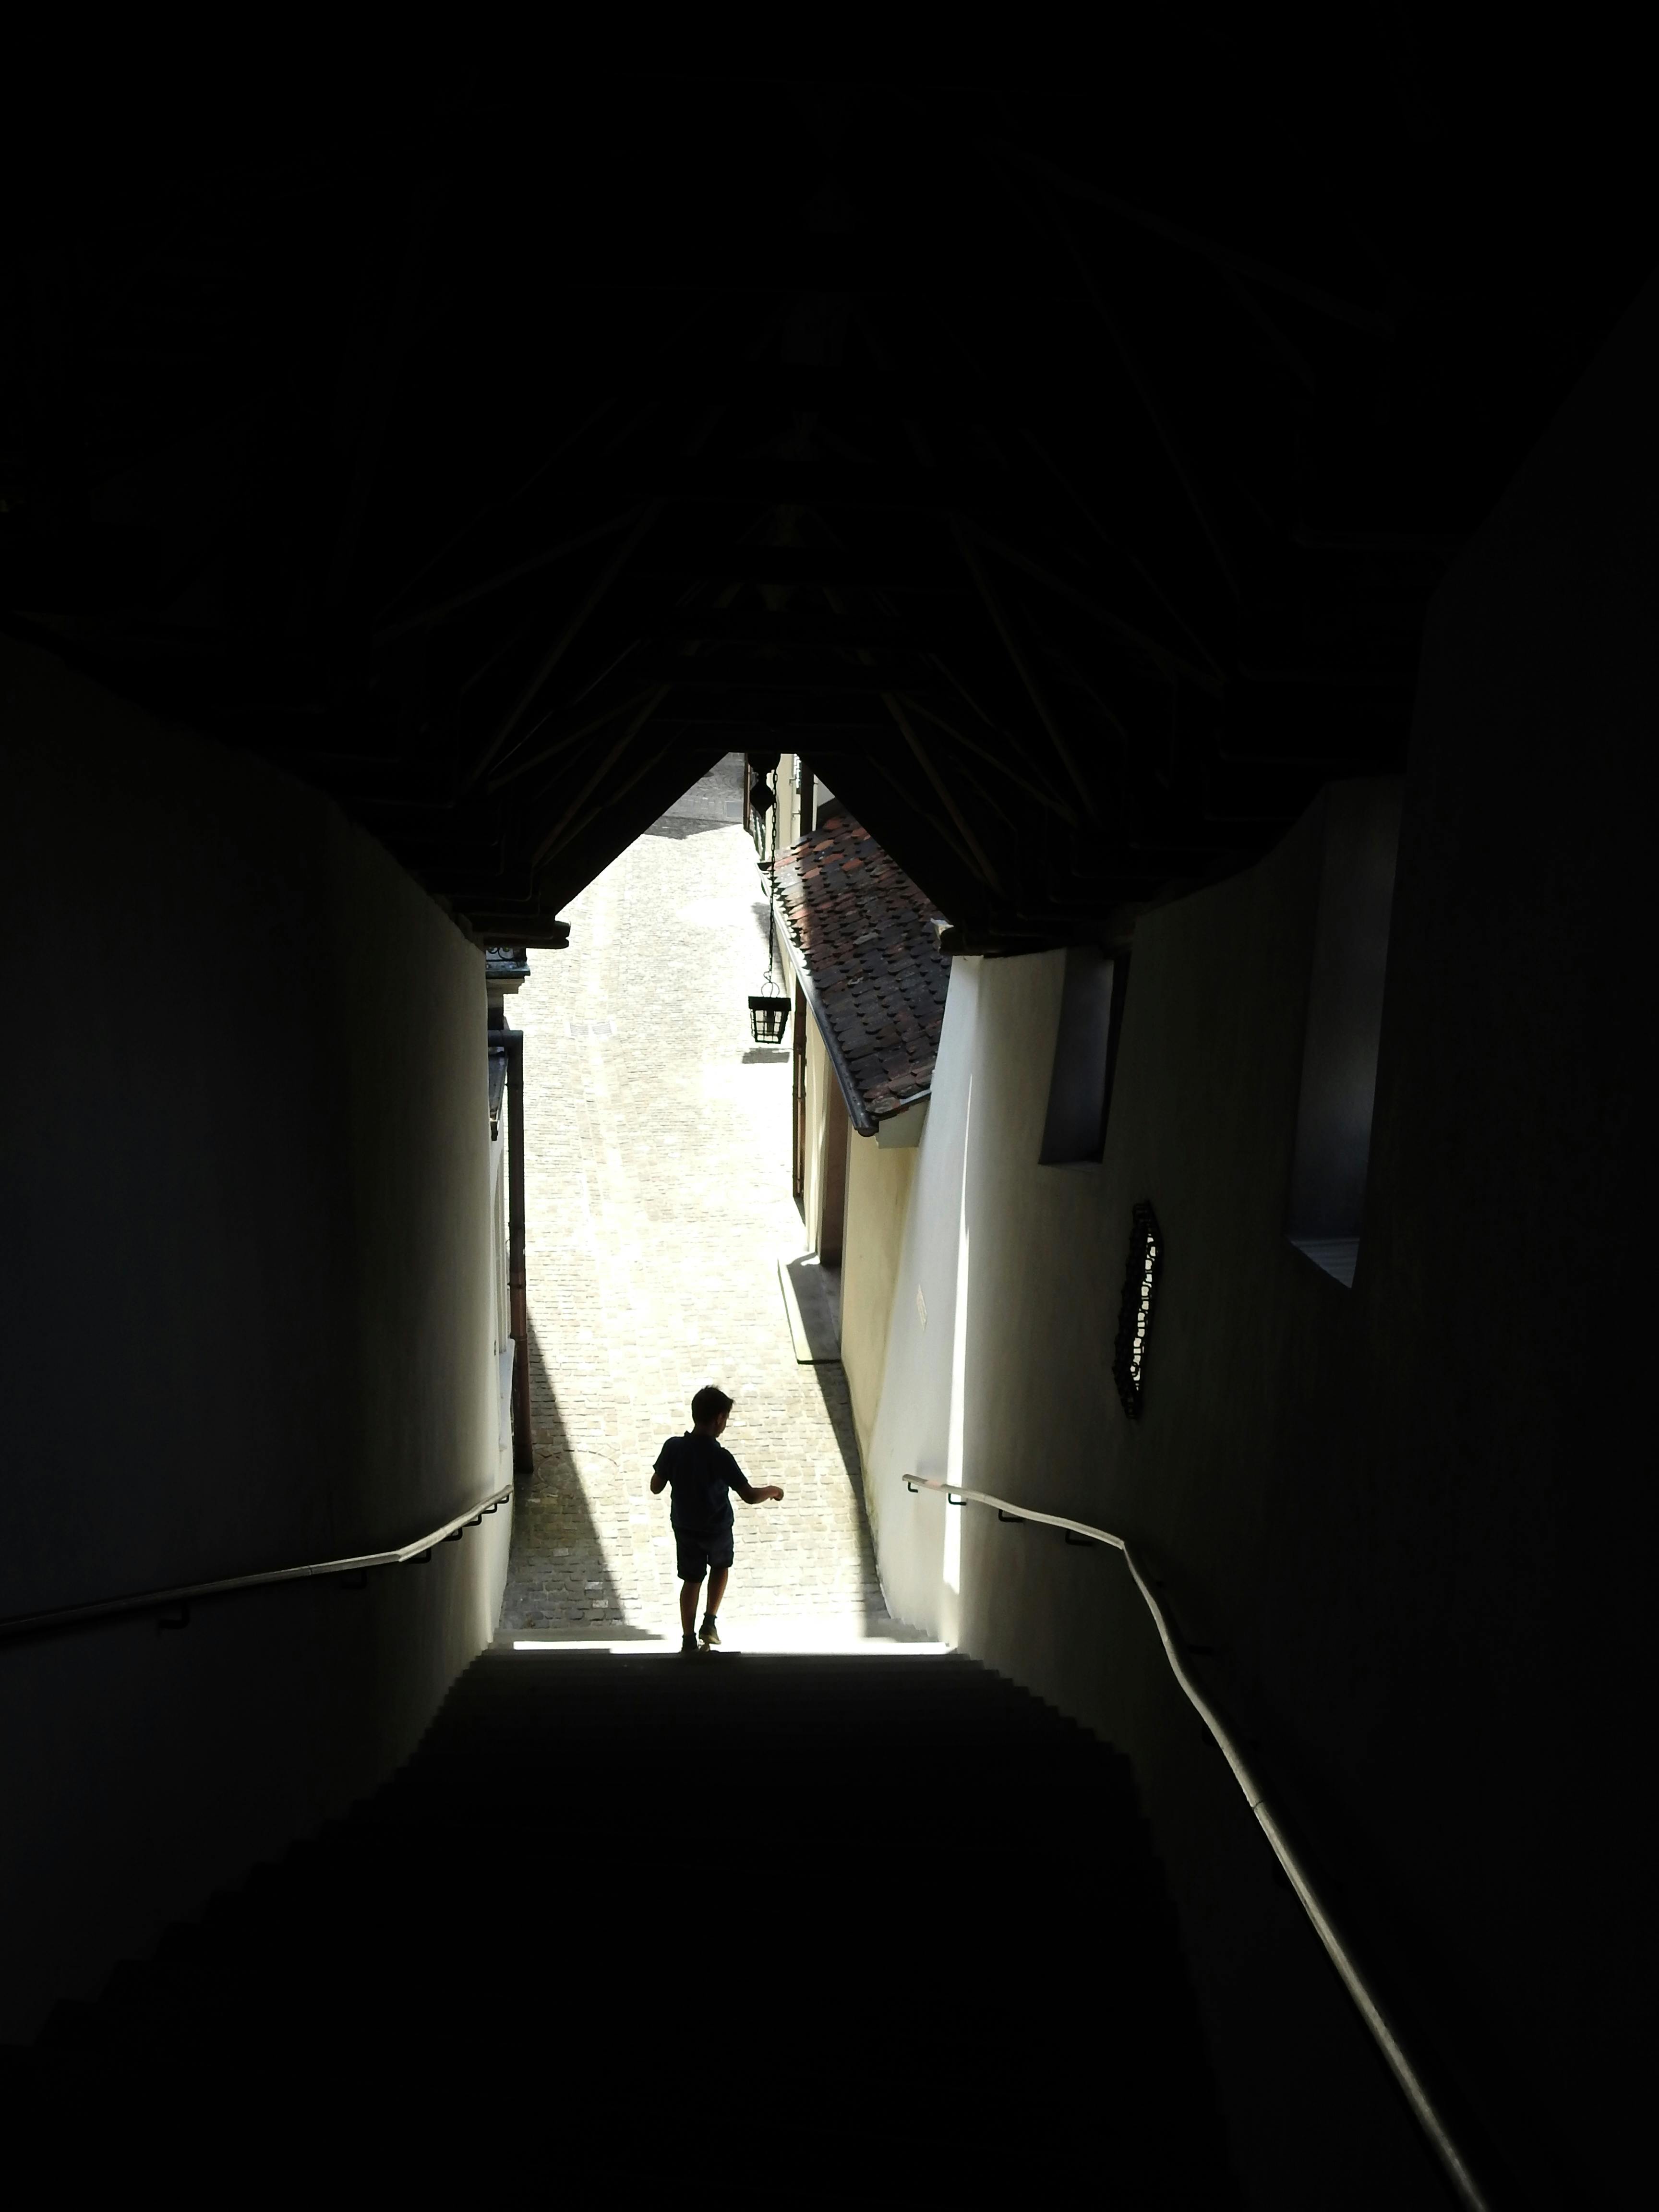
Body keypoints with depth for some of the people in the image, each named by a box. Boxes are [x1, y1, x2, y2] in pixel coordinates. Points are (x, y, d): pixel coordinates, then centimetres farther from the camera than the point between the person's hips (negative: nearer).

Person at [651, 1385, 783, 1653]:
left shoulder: (673, 1447, -17)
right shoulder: (720, 1457, -27)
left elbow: (656, 1488, -6)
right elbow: (749, 1497, -24)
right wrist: (771, 1490, -6)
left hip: (684, 1527, 3)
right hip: (717, 1529, -3)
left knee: (692, 1580, 19)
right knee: (721, 1566, 27)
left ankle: (689, 1641, 26)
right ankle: (710, 1623, 21)